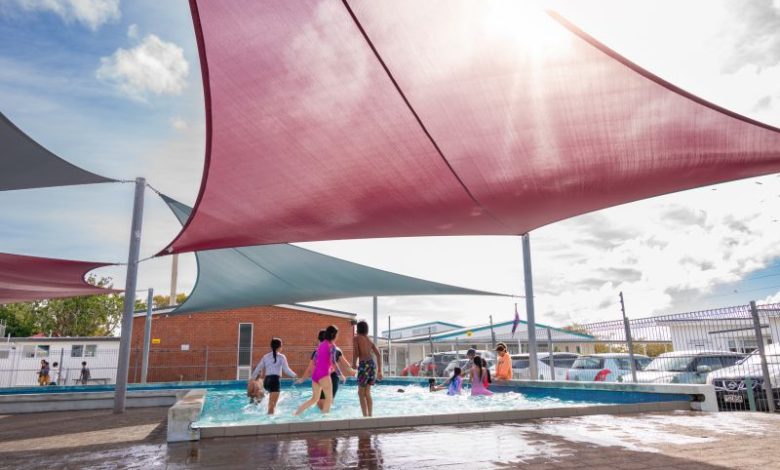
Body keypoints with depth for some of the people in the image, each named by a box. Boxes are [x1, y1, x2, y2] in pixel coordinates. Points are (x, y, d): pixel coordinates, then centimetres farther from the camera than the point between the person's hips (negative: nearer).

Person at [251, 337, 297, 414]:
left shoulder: (265, 357, 12)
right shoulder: (281, 357, -1)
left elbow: (258, 369, 13)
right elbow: (286, 370, -5)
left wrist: (252, 379, 26)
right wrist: (294, 375, 12)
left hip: (267, 380, 6)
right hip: (275, 380, -6)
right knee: (272, 404, -5)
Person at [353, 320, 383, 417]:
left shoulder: (356, 338, 5)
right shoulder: (369, 340, 22)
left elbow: (356, 353, -8)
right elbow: (379, 355, 17)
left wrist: (354, 364, 10)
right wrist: (379, 371, 18)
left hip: (364, 365, -6)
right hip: (372, 364, 6)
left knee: (361, 393, 5)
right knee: (367, 392, 16)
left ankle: (365, 416, 0)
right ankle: (370, 416, 15)